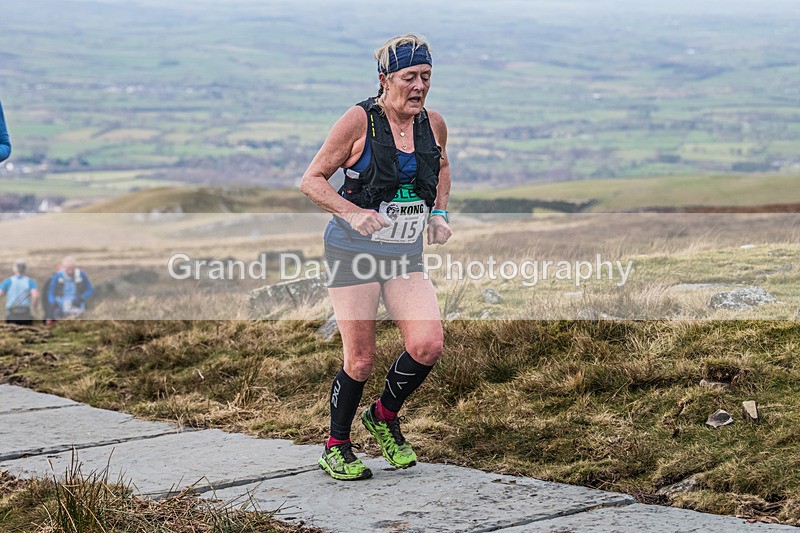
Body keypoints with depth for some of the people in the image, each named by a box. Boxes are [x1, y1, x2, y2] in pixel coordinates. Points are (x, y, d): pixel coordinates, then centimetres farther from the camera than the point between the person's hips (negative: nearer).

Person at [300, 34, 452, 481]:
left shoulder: (433, 124, 2)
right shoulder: (360, 121, -13)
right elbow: (312, 180, -7)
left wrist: (439, 213, 8)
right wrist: (352, 212, -22)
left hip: (406, 255, 4)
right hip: (353, 251, -4)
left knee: (428, 345, -12)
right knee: (361, 360, -3)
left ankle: (385, 416, 17)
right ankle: (336, 448, 20)